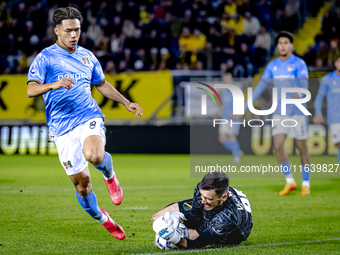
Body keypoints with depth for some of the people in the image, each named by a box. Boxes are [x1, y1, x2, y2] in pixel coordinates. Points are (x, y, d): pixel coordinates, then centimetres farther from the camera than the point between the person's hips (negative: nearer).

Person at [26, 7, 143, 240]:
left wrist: (126, 102, 22)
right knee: (81, 184, 1)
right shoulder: (46, 58, -1)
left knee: (94, 155, -33)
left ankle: (110, 175, 2)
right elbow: (31, 90, -14)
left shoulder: (87, 56, 14)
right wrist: (54, 84, -32)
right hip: (62, 128, -1)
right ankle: (102, 219, 26)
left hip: (89, 118, 1)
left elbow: (101, 84, 30)